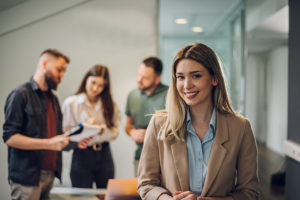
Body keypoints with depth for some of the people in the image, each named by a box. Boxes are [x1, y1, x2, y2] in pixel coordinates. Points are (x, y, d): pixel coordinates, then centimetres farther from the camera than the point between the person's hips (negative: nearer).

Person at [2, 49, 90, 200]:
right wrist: (49, 143, -21)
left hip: (50, 174, 7)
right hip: (27, 177, -7)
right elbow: (9, 137, -15)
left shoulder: (53, 98, 18)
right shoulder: (21, 94, -7)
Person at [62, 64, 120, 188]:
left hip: (104, 154, 3)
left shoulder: (109, 104, 7)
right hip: (82, 156, -3)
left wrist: (101, 130, -16)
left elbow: (114, 132, 2)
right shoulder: (71, 103, -4)